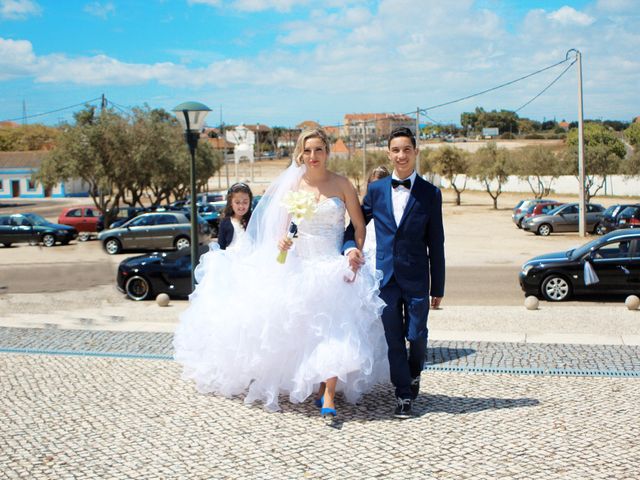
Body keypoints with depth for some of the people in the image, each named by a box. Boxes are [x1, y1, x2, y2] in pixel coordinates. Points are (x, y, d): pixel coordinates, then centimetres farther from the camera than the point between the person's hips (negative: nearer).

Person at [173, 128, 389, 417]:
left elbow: (359, 227, 1)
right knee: (298, 327, 8)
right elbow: (280, 226, 8)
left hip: (334, 267, -3)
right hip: (300, 264, 3)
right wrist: (281, 241, -14)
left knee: (334, 330, -14)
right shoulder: (293, 185, 5)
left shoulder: (342, 185, -2)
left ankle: (328, 395, -14)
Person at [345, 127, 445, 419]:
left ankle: (414, 374, 35)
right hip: (386, 276, 2)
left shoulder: (430, 194, -1)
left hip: (416, 278, -1)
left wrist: (438, 288, 1)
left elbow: (436, 244, 0)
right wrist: (350, 247, -10)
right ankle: (403, 395, 19)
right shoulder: (376, 190, 4)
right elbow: (355, 224, 13)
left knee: (417, 335, 4)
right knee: (394, 340, 6)